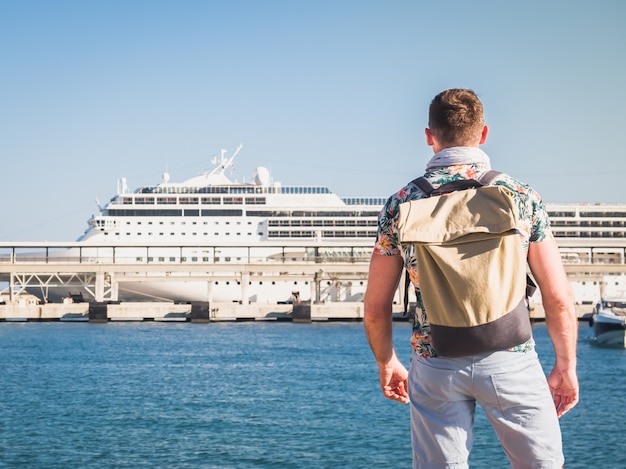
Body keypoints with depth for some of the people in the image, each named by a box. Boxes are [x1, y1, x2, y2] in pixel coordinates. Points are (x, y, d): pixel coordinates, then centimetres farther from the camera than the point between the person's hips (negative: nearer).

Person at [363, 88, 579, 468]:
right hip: (510, 361, -1)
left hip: (436, 367, 1)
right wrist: (566, 366, 10)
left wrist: (387, 363, 20)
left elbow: (376, 308, 4)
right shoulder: (522, 197, -3)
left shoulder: (402, 204, 0)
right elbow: (559, 298, -3)